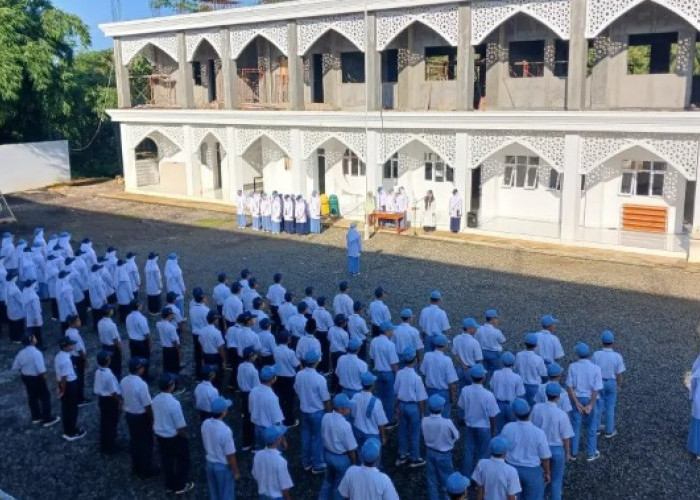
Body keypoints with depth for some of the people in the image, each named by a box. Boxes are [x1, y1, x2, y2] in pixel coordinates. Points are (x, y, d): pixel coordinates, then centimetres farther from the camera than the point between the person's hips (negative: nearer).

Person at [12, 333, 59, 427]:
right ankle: (47, 419, 8)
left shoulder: (21, 353, -2)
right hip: (36, 377, -8)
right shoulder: (36, 353, -25)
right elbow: (41, 369, -28)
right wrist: (44, 376, -11)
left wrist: (23, 372, 19)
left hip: (25, 377, 8)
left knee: (32, 397, 20)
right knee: (45, 397, 5)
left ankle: (36, 417, 33)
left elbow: (16, 366, 6)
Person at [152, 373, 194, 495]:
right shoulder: (174, 403, -31)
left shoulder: (155, 400, -10)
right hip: (174, 437, -6)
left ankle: (170, 485, 40)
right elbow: (181, 427, -24)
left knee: (166, 461, 23)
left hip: (159, 435, 6)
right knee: (182, 460, 18)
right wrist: (184, 437, -5)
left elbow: (155, 418, 6)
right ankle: (181, 486, 32)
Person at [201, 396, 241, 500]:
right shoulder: (225, 430, -32)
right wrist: (236, 472, -8)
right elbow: (230, 456, -22)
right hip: (223, 466, -6)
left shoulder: (205, 424, -11)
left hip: (210, 464, 7)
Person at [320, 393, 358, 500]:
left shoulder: (325, 417, -12)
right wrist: (354, 463, -4)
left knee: (328, 480, 29)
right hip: (342, 458, -7)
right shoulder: (345, 425, -30)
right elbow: (351, 448, -20)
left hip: (327, 454, 7)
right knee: (340, 485, 16)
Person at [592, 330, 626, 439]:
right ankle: (609, 431, 24)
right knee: (610, 407, 13)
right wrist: (619, 386, 6)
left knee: (598, 405, 17)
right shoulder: (617, 356, -18)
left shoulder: (596, 355, -17)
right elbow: (619, 374, -11)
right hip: (611, 383, -1)